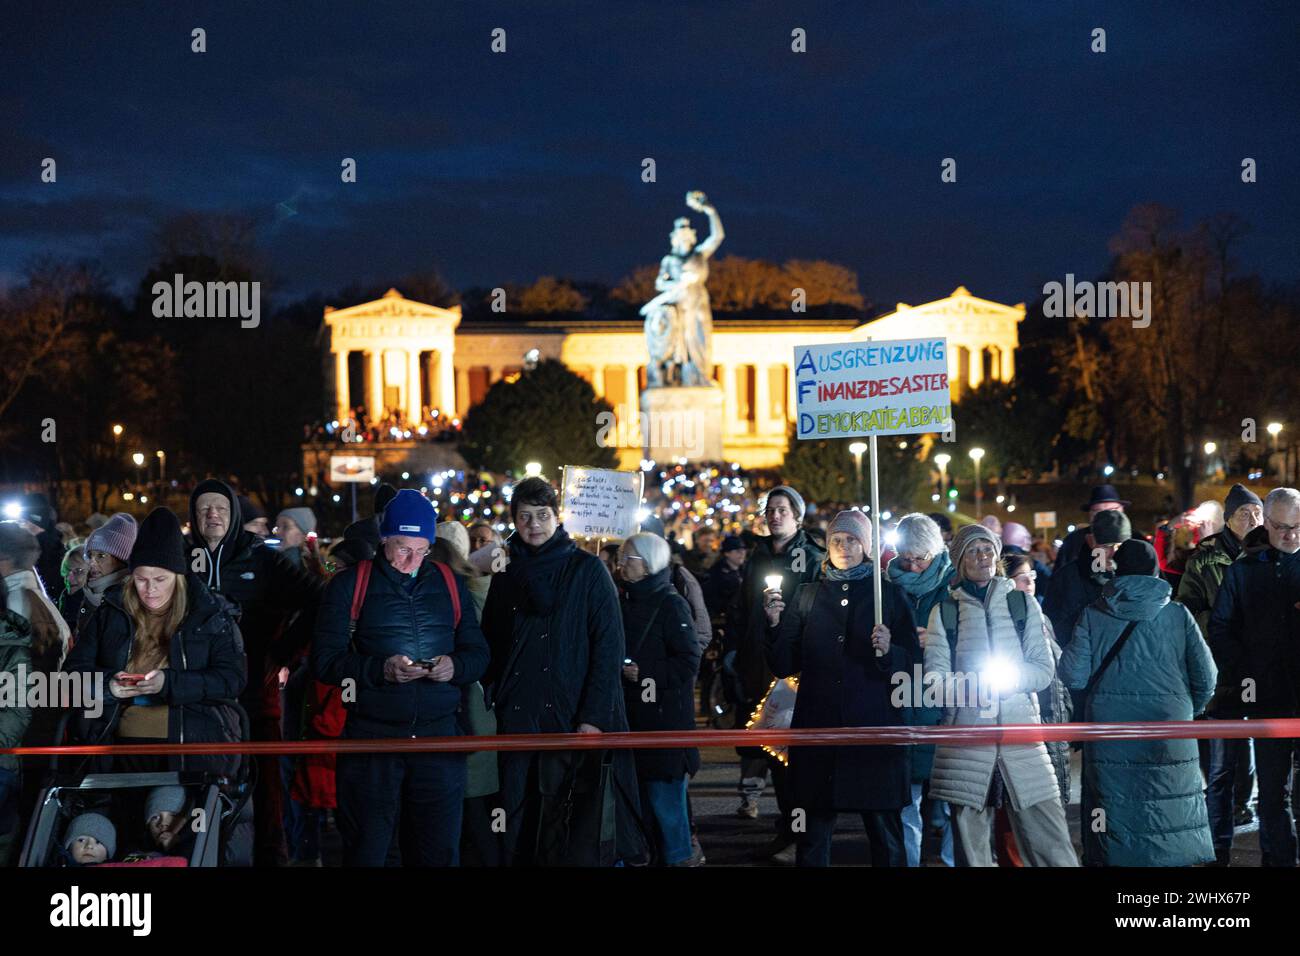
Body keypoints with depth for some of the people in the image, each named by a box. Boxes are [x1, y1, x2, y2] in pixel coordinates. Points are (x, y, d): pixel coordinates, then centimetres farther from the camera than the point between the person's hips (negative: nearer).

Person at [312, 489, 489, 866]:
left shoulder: (451, 584, 11)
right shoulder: (349, 584, 2)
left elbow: (478, 652, 13)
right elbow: (324, 659, -3)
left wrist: (456, 666, -9)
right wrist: (381, 669, -18)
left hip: (439, 736, 2)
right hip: (372, 736, -2)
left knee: (439, 852, 5)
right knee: (366, 852, 3)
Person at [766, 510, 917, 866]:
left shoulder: (889, 594, 7)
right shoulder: (808, 595, 11)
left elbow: (912, 663, 3)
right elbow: (784, 666, 7)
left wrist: (889, 651, -16)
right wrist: (775, 624, -9)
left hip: (873, 727, -1)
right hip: (818, 729, 2)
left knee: (886, 837, 0)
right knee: (813, 836, 4)